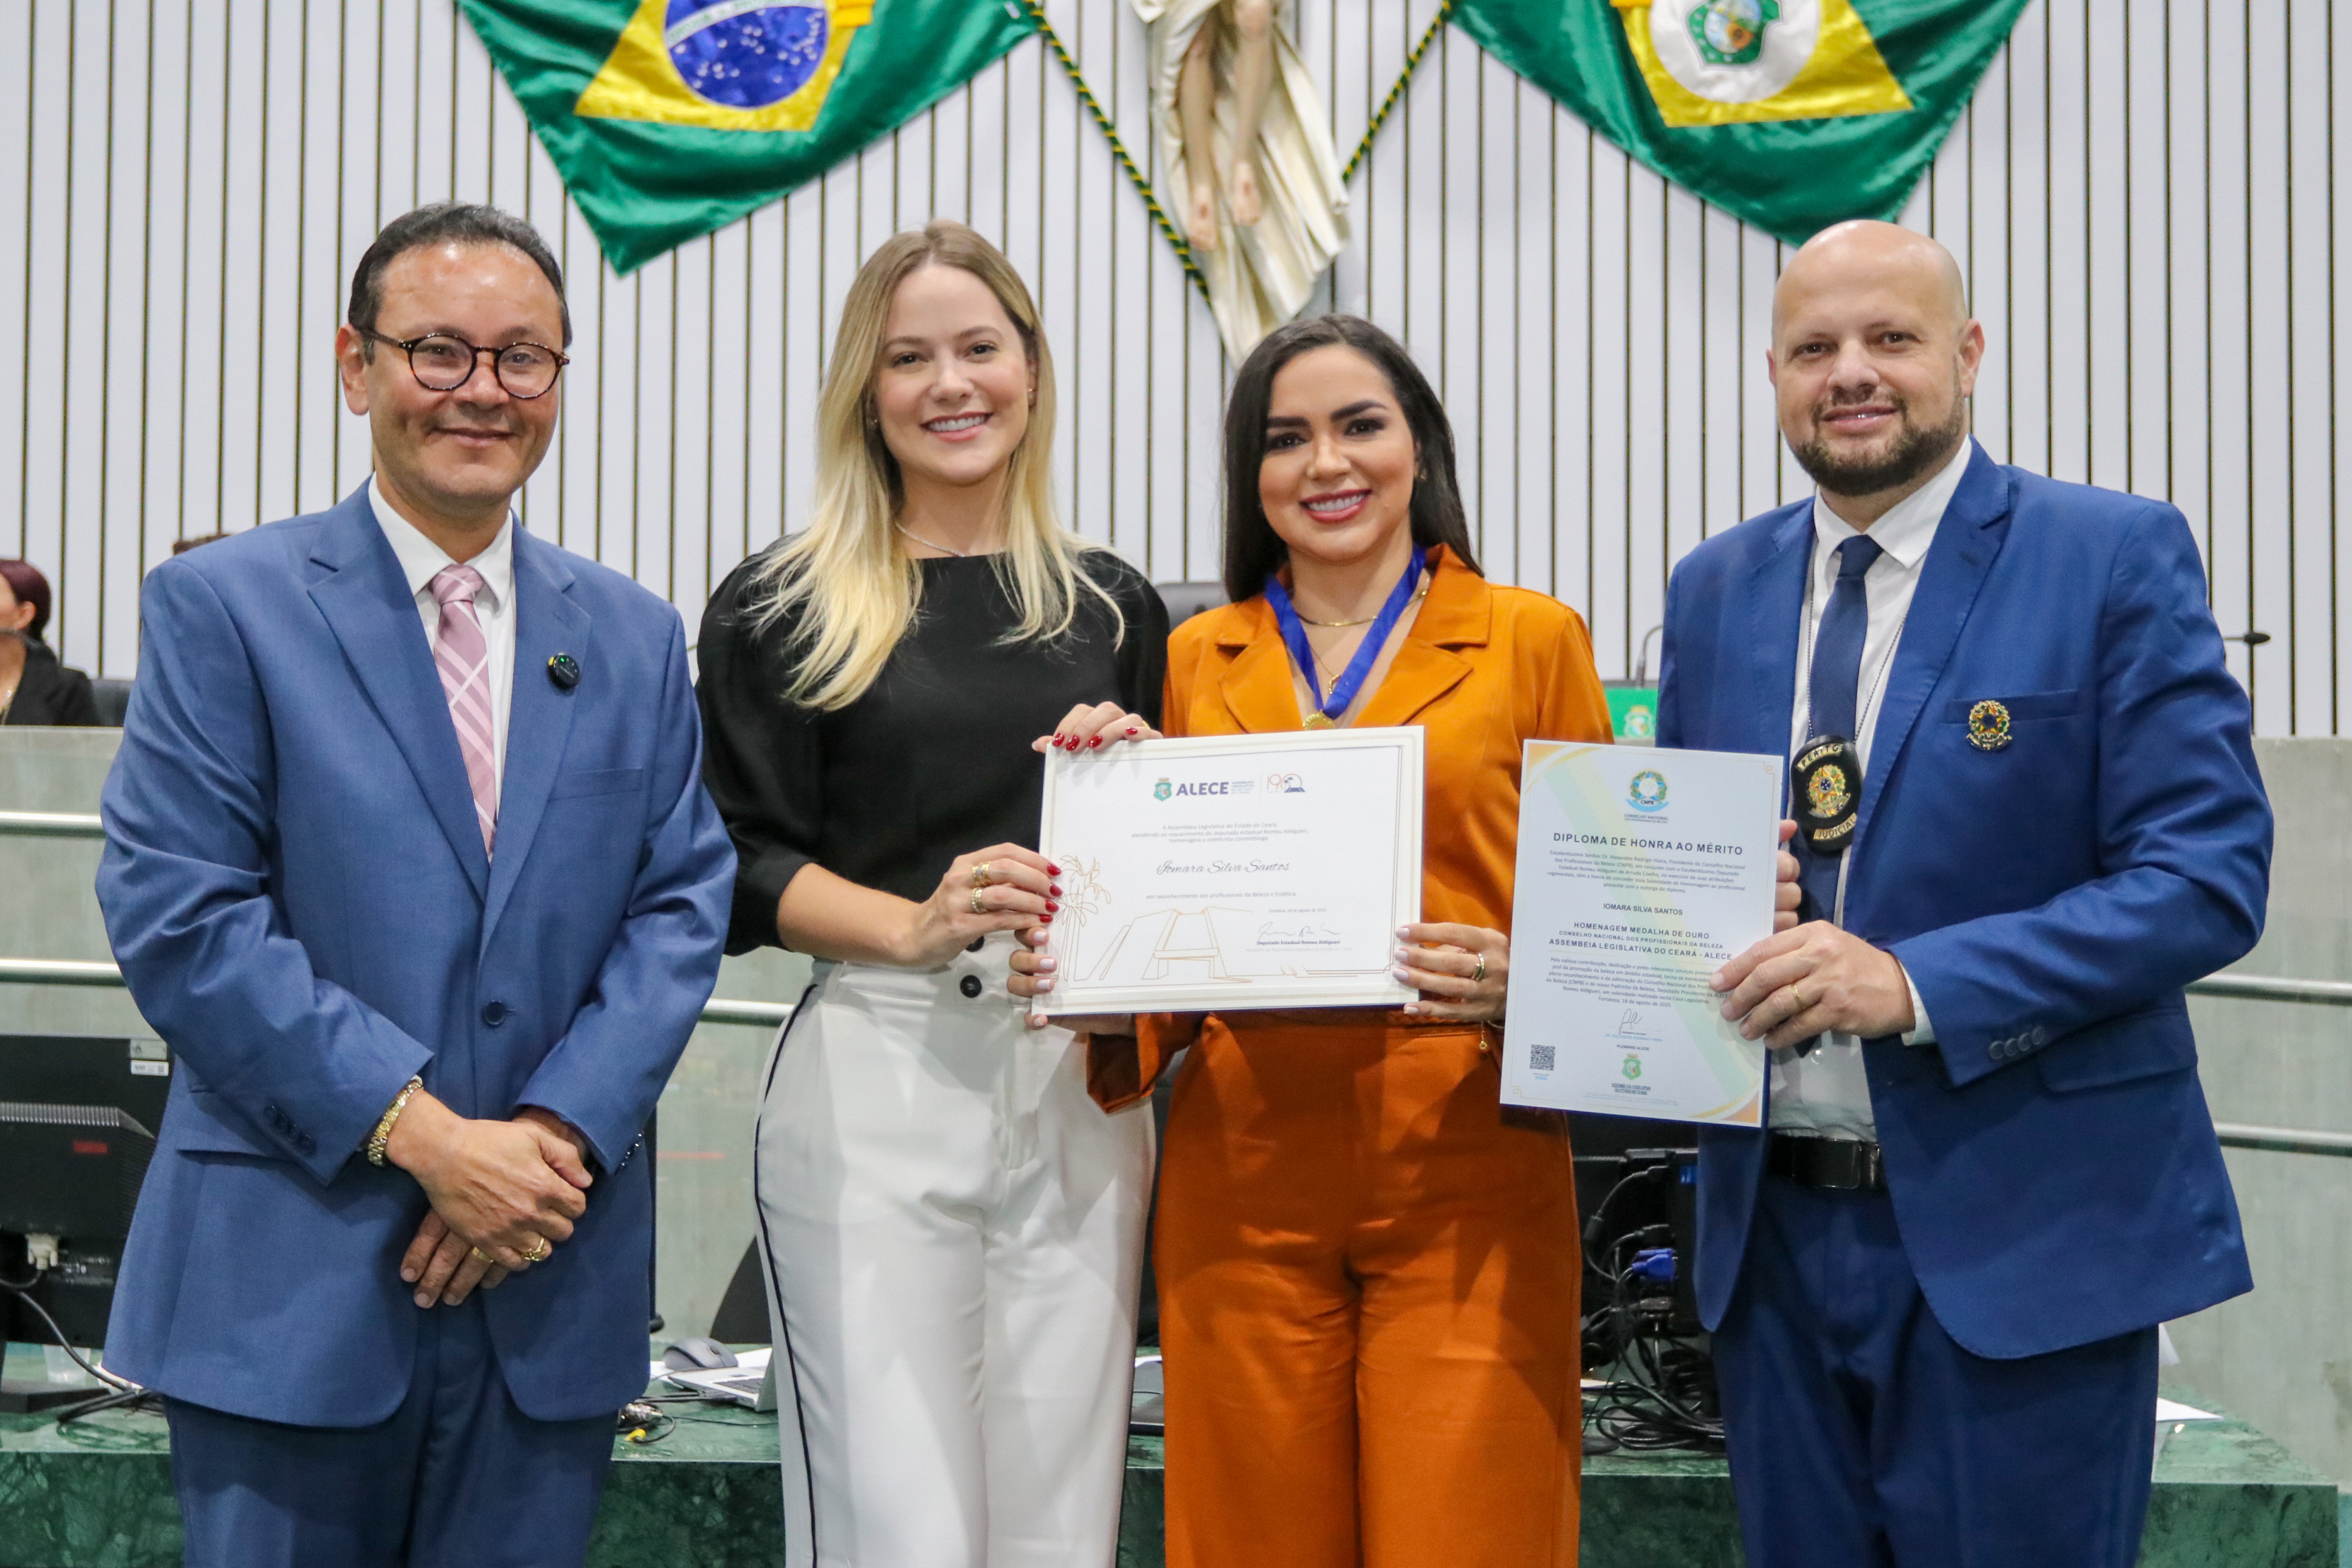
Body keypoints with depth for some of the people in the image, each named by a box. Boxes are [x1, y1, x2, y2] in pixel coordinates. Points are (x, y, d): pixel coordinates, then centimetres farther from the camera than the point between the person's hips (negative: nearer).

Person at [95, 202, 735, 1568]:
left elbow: (682, 904, 7)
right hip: (292, 1285, -3)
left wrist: (559, 1134, -10)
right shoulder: (223, 606, -1)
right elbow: (178, 916, -9)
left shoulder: (635, 637, 12)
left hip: (553, 1279, 3)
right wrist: (421, 1134, -15)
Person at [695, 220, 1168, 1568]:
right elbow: (747, 870, -1)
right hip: (875, 1068, -3)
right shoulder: (780, 608, 3)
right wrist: (917, 923, -17)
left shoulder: (1112, 606, 15)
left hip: (1078, 1083, 4)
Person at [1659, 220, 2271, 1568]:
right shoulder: (1716, 590, 10)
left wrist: (1914, 983, -23)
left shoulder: (2116, 556, -6)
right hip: (1774, 1230, 5)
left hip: (2017, 1240, -5)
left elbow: (2209, 877, -13)